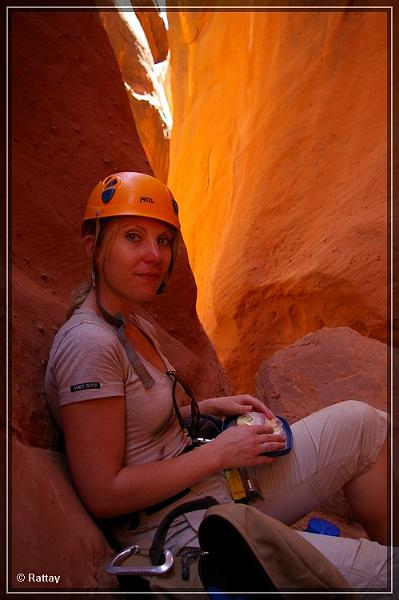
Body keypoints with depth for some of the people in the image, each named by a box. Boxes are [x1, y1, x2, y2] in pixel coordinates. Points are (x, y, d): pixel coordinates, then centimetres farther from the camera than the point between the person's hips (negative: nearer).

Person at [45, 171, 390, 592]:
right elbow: (103, 494, -22)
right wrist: (219, 453, -18)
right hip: (175, 533, -8)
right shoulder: (88, 344, -24)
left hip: (215, 493, 9)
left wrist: (213, 407, 0)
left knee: (359, 420, 5)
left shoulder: (136, 326, 5)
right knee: (379, 571, -10)